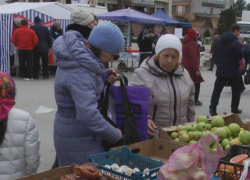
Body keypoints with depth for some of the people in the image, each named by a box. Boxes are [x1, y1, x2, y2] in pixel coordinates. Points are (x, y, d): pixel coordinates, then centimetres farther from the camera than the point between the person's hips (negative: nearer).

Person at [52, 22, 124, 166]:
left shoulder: (76, 50, 1)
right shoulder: (79, 72, -28)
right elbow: (89, 115, -35)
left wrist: (104, 76, -2)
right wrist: (115, 135, -21)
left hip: (71, 128, 9)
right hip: (78, 137, -9)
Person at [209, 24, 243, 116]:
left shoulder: (220, 40, 7)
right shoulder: (235, 43, -15)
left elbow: (216, 54, 14)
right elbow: (240, 58, -14)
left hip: (220, 70, 5)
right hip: (233, 71, -5)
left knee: (217, 89, 6)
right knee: (236, 90, 11)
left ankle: (212, 108, -3)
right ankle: (234, 109, 19)